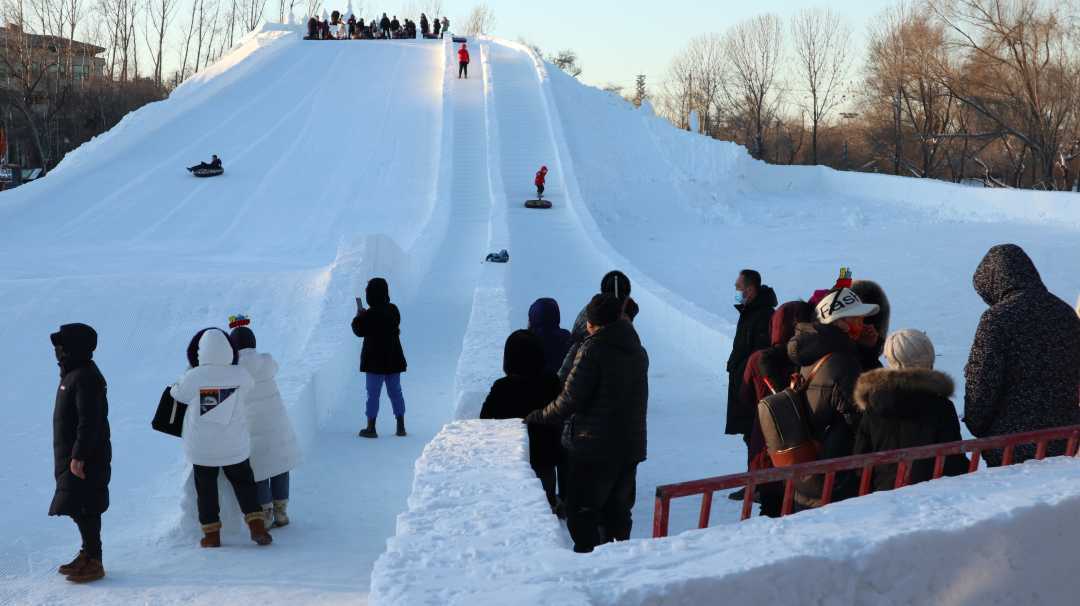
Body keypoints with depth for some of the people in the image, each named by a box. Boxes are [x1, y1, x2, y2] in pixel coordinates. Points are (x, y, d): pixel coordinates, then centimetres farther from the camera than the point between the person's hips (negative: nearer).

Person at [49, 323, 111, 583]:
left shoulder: (85, 377, -19)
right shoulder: (73, 374, 14)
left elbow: (89, 422, -23)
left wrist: (79, 456, -23)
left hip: (86, 459, -10)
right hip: (72, 456, 10)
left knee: (84, 509, -6)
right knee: (79, 508, 16)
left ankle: (94, 562, 0)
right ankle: (88, 554, 26)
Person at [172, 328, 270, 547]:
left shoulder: (193, 377, -16)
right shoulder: (241, 375, -13)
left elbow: (177, 393, 2)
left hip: (202, 449, -1)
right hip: (235, 446, 1)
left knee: (206, 489, 13)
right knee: (244, 483, 16)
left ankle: (211, 534, 16)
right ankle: (257, 526, 8)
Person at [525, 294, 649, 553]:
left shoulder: (593, 350, -15)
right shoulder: (637, 350, 7)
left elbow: (570, 400, -17)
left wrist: (538, 417, -5)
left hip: (593, 447, -7)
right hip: (630, 446, 7)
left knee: (582, 513, 1)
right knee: (618, 512, 16)